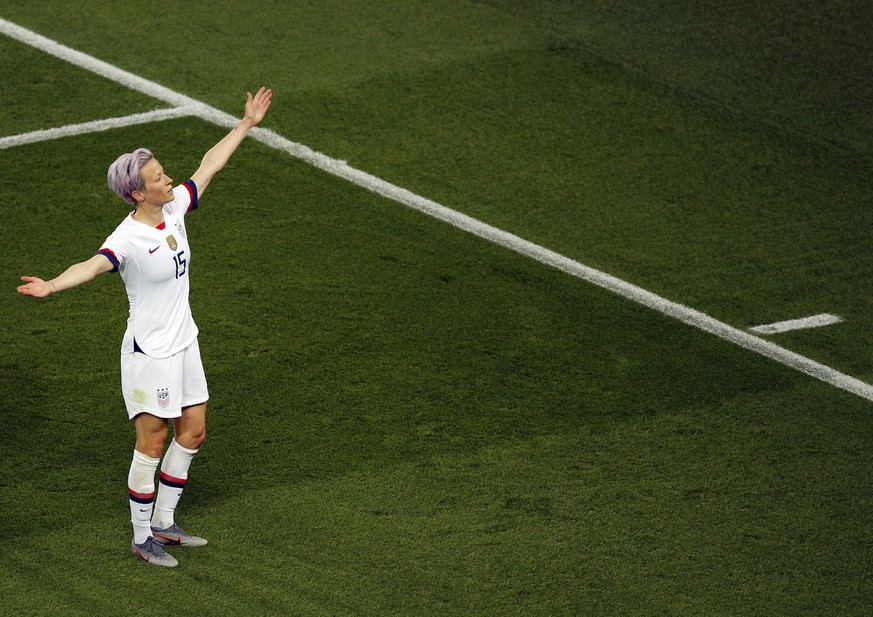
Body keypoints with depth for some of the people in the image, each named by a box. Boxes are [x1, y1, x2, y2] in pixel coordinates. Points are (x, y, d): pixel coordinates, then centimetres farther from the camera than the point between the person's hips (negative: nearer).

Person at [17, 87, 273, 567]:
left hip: (183, 344, 8)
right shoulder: (128, 239, -24)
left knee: (192, 433, 15)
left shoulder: (174, 208, -2)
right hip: (149, 353, -8)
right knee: (151, 445, 0)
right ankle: (141, 537, 13)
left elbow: (210, 164, 12)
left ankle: (163, 523, 29)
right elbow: (93, 265, -42)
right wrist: (51, 285, -62)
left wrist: (247, 123, 20)